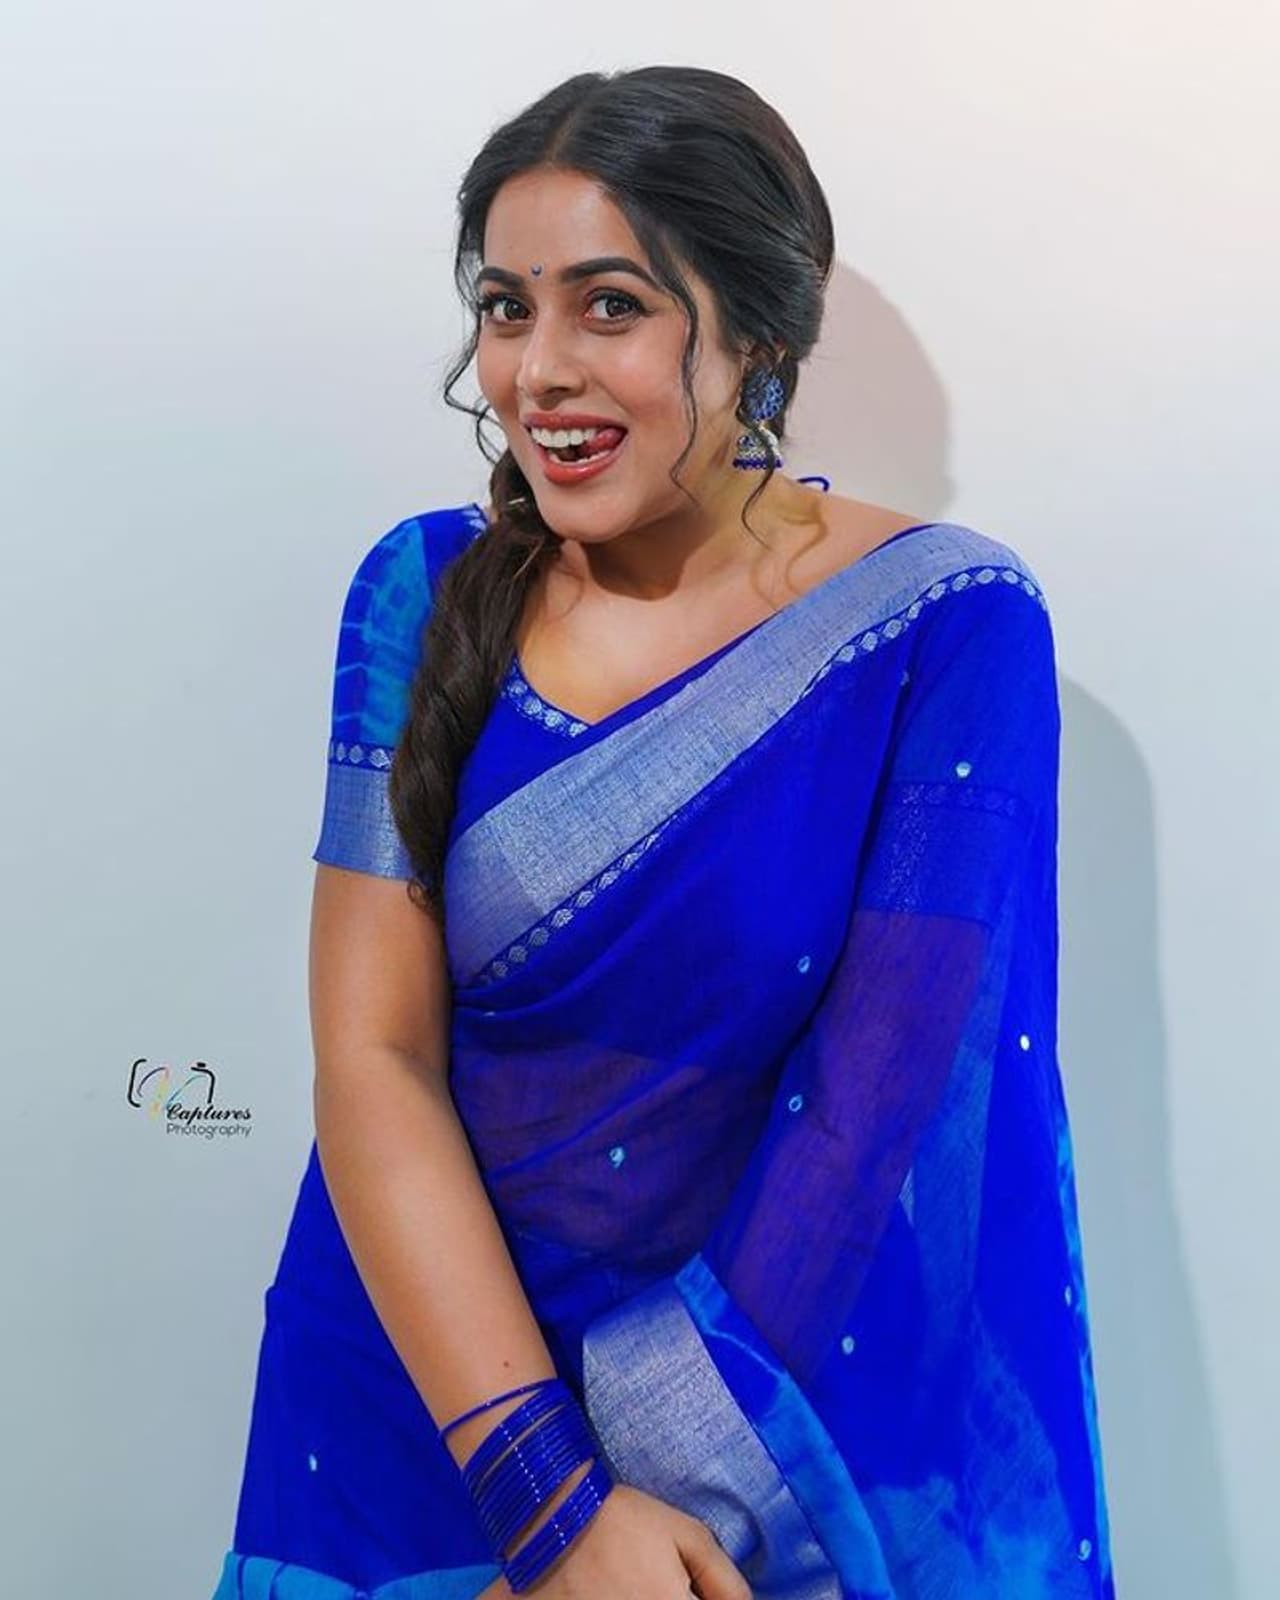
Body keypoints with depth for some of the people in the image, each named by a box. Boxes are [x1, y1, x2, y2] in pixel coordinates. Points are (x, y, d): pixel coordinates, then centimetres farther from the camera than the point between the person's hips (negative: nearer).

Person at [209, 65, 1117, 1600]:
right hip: (423, 1369, 2)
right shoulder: (427, 592, -7)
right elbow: (372, 1052, -12)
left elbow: (882, 1117, -18)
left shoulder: (947, 628, -14)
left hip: (799, 1440, -2)